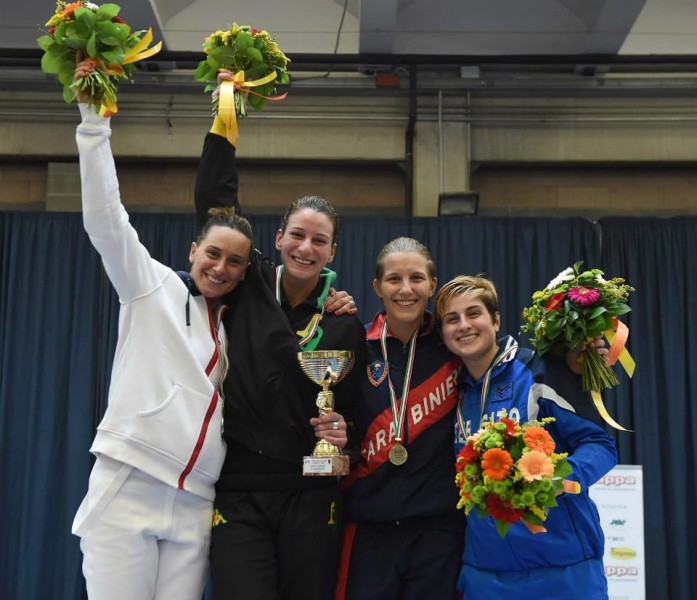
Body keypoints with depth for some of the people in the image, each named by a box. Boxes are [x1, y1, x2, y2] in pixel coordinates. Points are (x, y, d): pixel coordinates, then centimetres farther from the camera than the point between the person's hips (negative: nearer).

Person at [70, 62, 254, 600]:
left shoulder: (232, 326, 17)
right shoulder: (153, 285, 4)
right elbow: (105, 219, -7)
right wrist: (94, 118, -13)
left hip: (194, 504, 4)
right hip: (128, 488, -4)